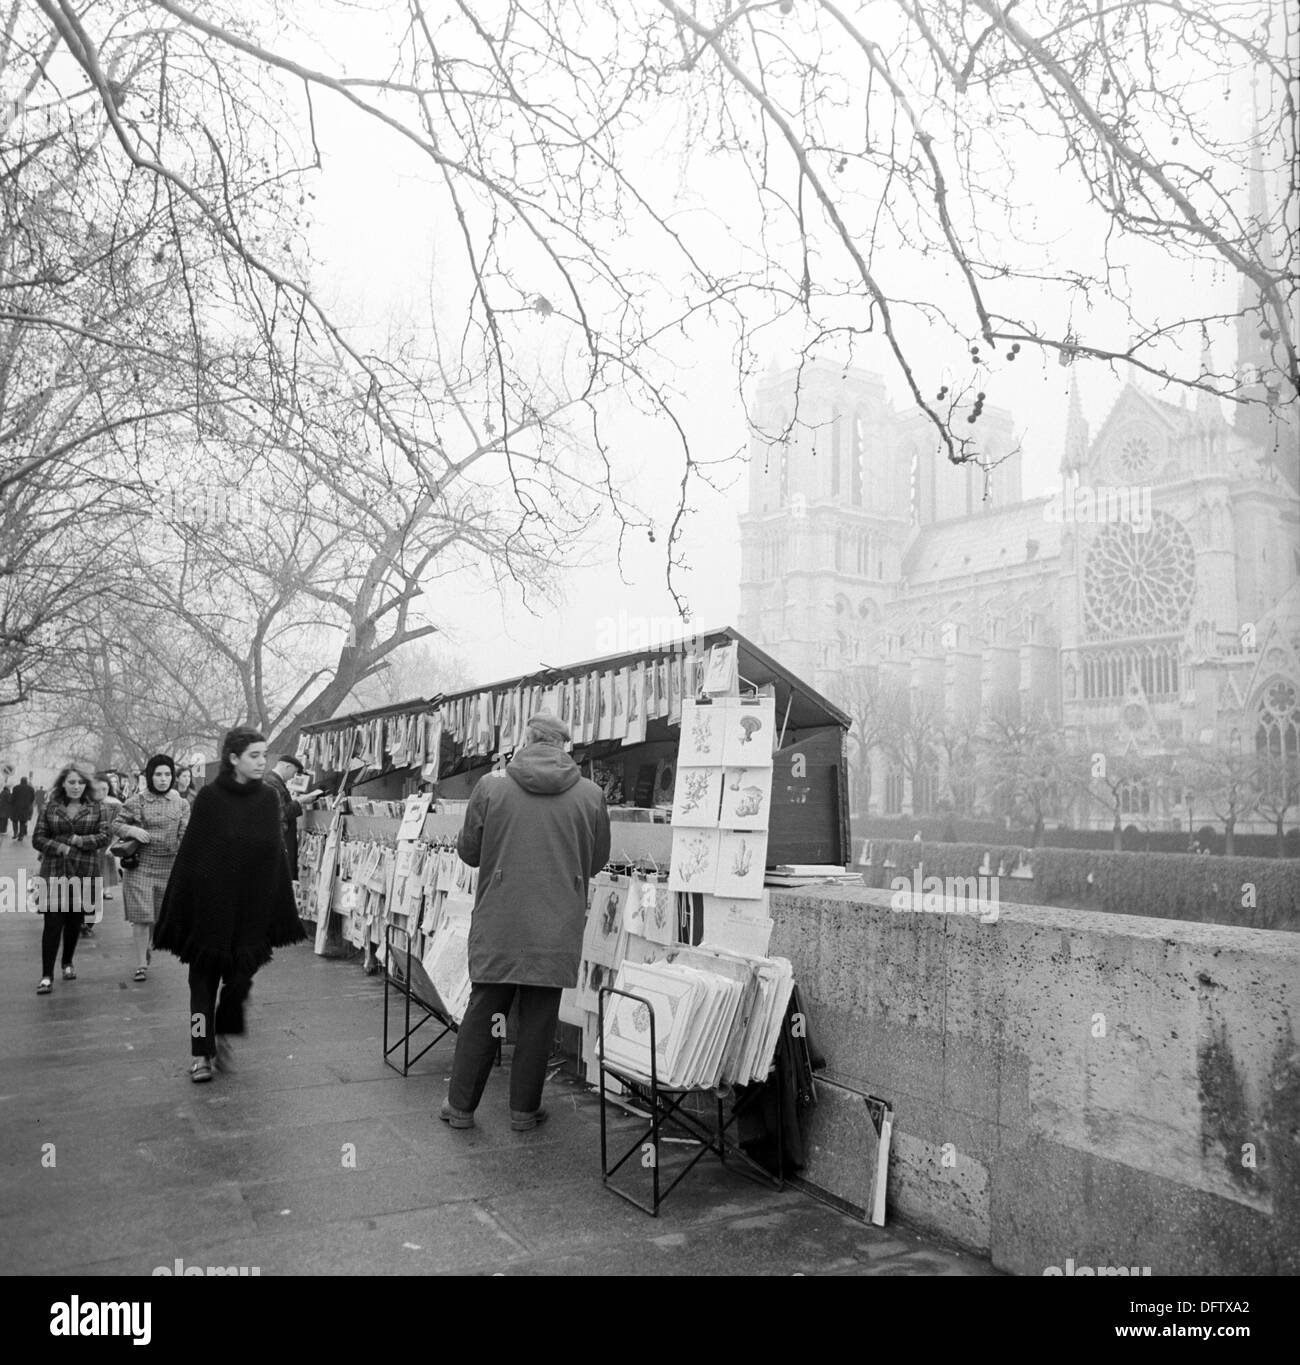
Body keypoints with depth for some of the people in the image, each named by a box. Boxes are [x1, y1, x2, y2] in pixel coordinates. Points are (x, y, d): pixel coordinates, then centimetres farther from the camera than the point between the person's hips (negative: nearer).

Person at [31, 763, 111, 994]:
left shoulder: (96, 809, 5)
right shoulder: (49, 808, 6)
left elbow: (105, 836, -1)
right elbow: (38, 839, 3)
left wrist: (79, 840, -14)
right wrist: (62, 848, -13)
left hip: (84, 873, 1)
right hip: (54, 873, -1)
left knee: (75, 920, 10)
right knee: (53, 921, -6)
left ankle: (68, 963, 30)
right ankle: (47, 975, -3)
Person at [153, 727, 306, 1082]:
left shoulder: (268, 799, 1)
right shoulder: (209, 798, -8)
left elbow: (277, 856, 4)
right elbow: (189, 854, -7)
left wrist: (281, 912, 3)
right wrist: (178, 912, -9)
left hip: (251, 908, 3)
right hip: (210, 905, -2)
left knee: (242, 974, 5)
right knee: (204, 976, 5)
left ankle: (223, 1034, 30)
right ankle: (201, 1054, 15)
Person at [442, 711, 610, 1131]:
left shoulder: (491, 787, -6)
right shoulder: (590, 794, -4)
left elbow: (468, 851, 3)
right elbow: (598, 860, 7)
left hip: (497, 927, 0)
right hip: (557, 930, 0)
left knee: (482, 1013, 12)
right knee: (539, 1018, 10)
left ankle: (461, 1106, 23)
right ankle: (524, 1109, 21)